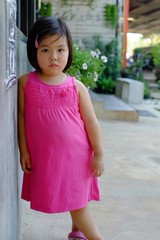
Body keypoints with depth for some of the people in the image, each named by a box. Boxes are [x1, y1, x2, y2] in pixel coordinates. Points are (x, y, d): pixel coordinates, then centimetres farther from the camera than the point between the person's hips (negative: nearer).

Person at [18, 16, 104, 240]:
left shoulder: (77, 87, -6)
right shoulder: (26, 82, -5)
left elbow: (91, 122, -2)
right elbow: (21, 115, 1)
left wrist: (98, 154, 0)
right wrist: (23, 150, 0)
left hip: (75, 154, 0)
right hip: (44, 155, 0)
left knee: (77, 199, 10)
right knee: (75, 200, 11)